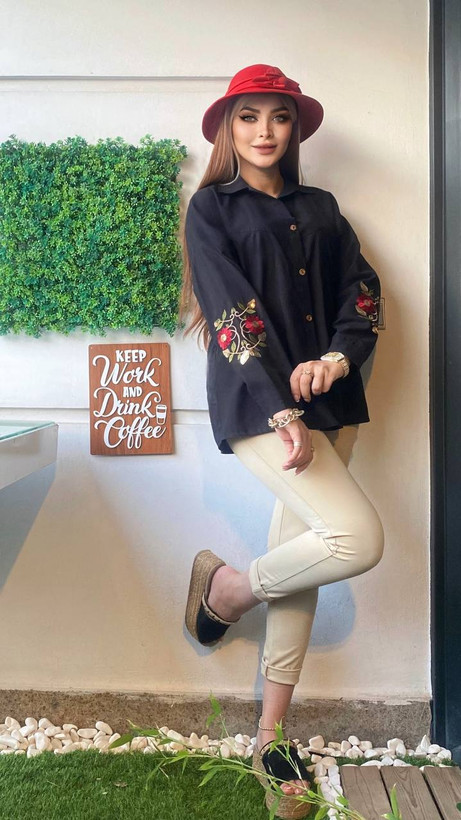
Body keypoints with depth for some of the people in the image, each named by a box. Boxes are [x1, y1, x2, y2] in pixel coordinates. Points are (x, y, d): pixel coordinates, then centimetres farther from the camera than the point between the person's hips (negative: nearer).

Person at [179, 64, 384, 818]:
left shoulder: (320, 209, 18)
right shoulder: (212, 206, 4)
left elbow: (362, 292, 9)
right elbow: (232, 309, -8)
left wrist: (338, 358, -13)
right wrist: (280, 411, -18)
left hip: (322, 399, 5)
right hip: (255, 404, -5)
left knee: (300, 567, 6)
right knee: (358, 538, -20)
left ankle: (270, 737, 19)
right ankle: (225, 586, 7)